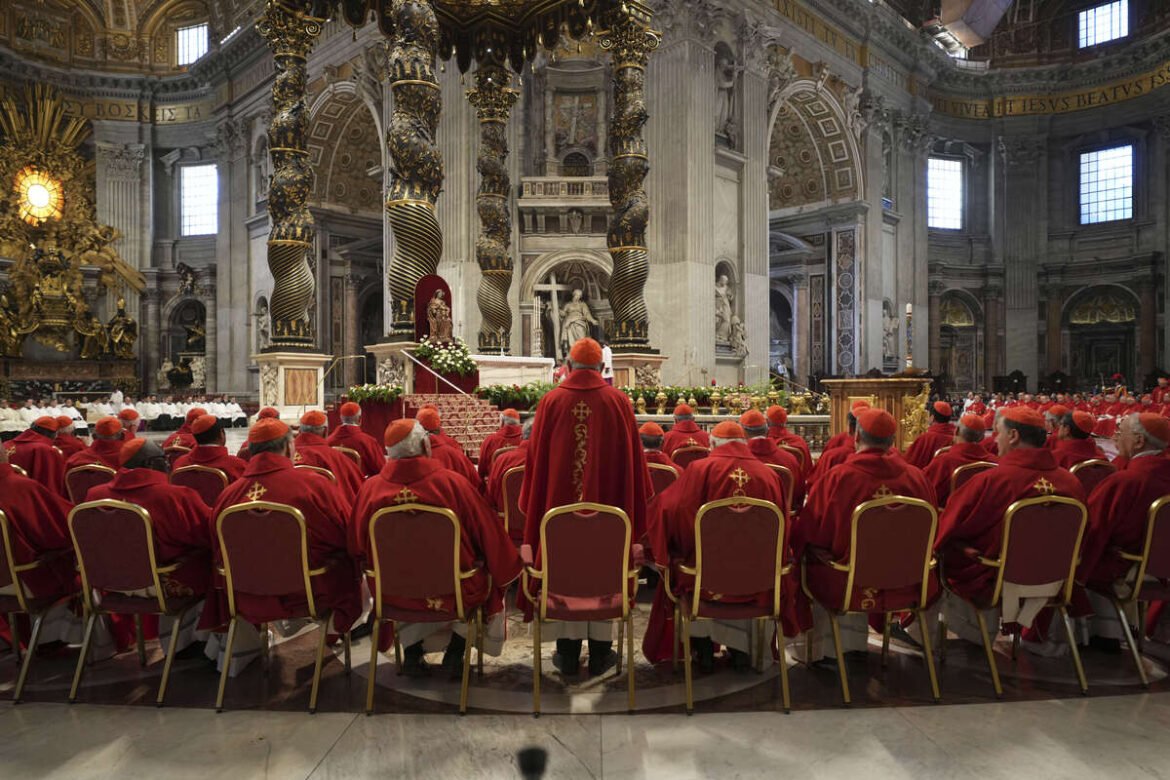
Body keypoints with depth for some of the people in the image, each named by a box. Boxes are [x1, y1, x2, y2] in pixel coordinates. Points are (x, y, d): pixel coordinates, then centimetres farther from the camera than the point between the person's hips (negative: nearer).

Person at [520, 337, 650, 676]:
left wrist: (534, 505, 11)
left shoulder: (551, 401, -3)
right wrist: (633, 506, 10)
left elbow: (536, 458, 1)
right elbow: (632, 458, -1)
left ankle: (567, 652, 19)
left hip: (559, 502, 1)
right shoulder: (618, 401, -4)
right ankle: (600, 653, 18)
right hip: (608, 503, 0)